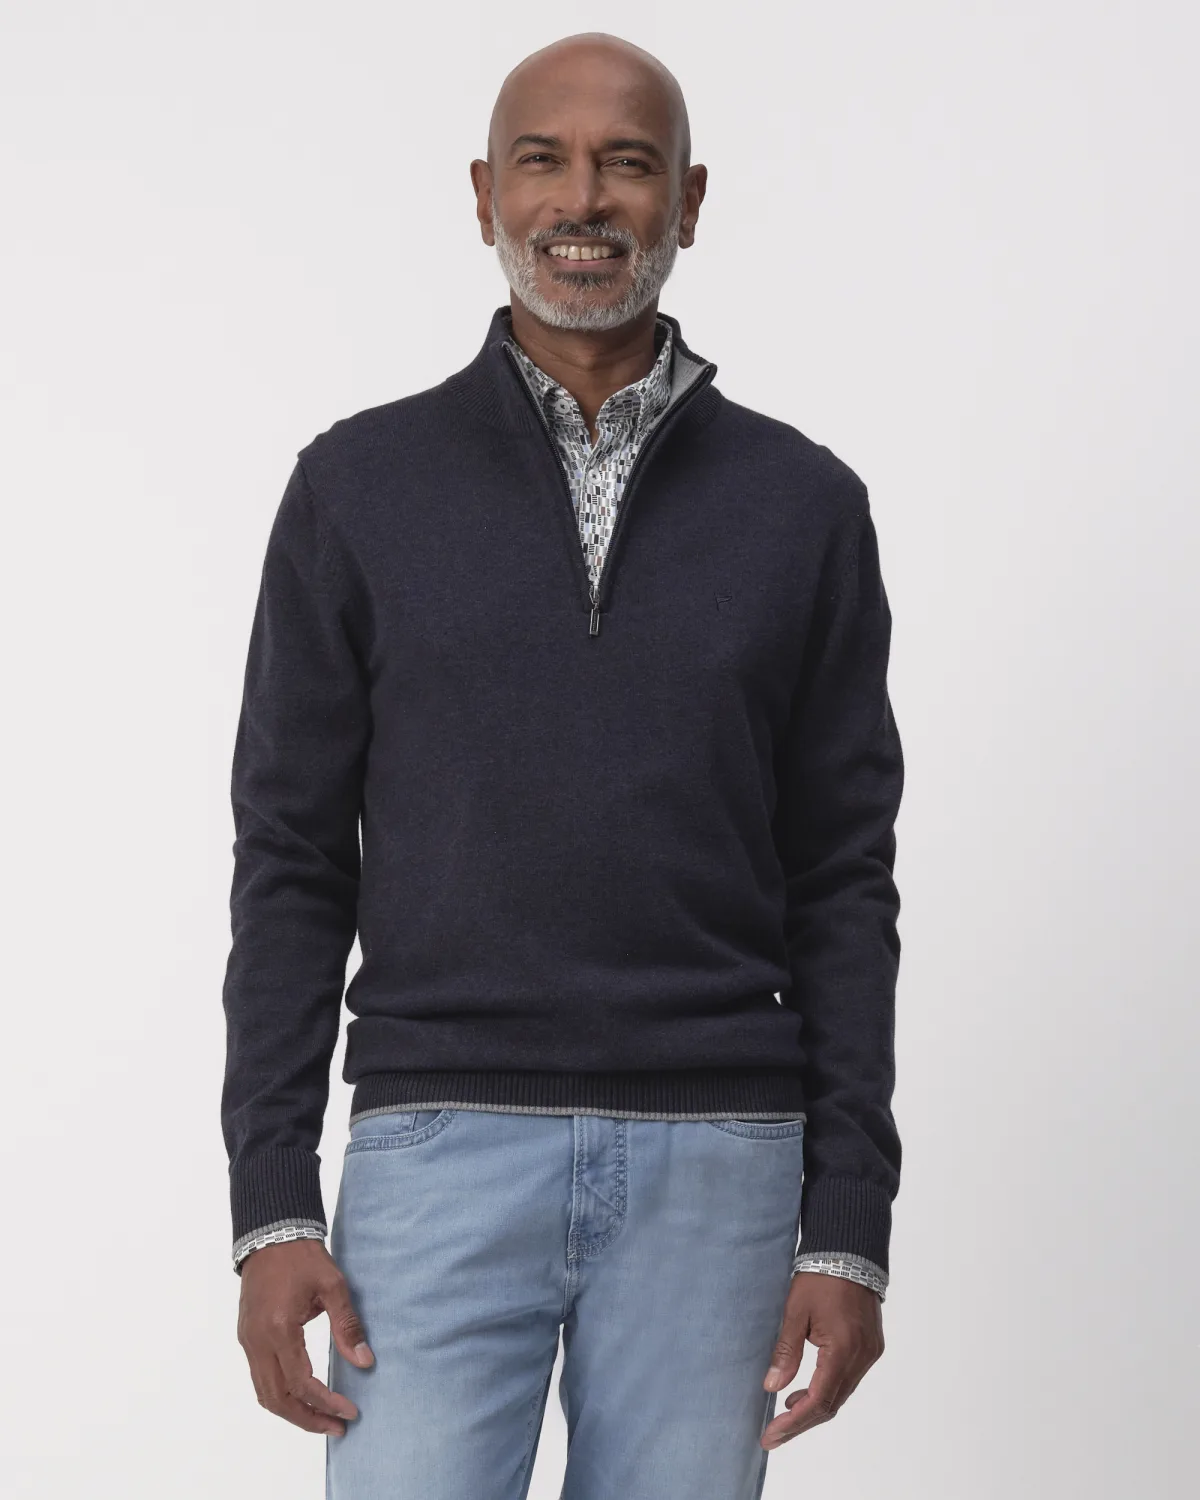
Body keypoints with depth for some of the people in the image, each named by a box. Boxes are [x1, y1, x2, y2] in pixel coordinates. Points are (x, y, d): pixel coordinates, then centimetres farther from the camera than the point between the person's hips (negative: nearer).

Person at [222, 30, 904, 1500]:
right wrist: (271, 1209, -3)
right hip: (439, 1155, -1)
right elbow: (291, 862, 4)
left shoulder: (802, 505, 6)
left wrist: (849, 1227, -1)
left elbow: (844, 883, 5)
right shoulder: (360, 485, 4)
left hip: (712, 1171, 1)